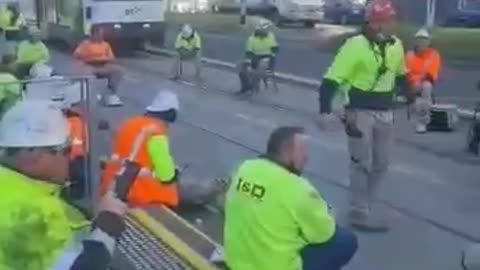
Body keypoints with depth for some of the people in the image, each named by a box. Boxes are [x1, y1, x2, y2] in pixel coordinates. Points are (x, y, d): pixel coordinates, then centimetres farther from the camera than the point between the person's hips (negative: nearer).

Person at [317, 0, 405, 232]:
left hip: (385, 113, 7)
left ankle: (366, 205, 30)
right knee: (362, 163, -1)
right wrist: (325, 110, -30)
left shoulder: (396, 45, 4)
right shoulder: (355, 45, -17)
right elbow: (332, 79, -21)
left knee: (381, 163, 15)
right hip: (360, 112, -7)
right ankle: (360, 213, 10)